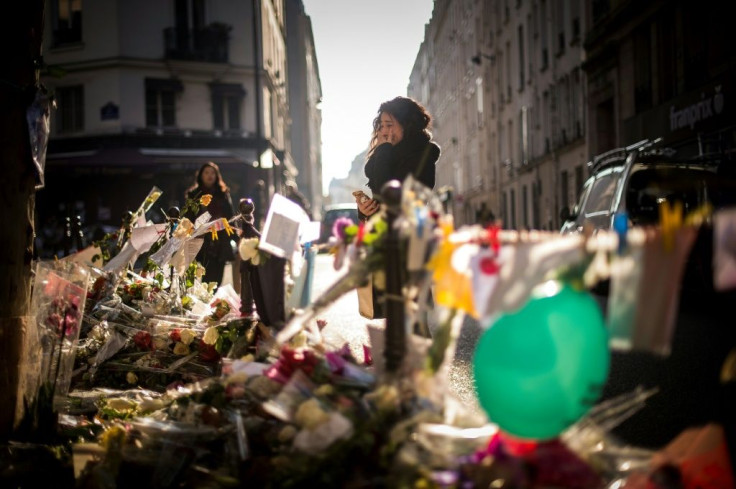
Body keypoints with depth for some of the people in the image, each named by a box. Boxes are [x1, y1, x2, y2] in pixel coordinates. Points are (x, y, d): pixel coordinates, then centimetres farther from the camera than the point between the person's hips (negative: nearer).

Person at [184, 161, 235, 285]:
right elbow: (189, 218, 3)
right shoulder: (194, 195, 9)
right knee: (209, 278, -12)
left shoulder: (223, 194, 16)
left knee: (217, 279, 0)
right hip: (203, 241, -3)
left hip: (221, 241, 3)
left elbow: (230, 215, 14)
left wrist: (235, 234, 5)